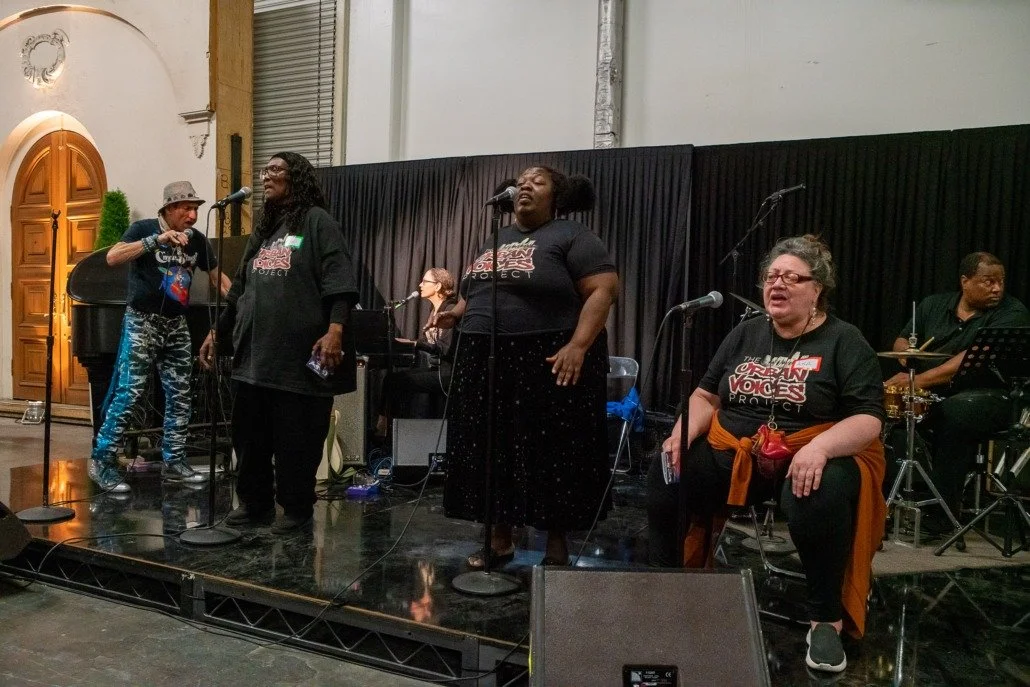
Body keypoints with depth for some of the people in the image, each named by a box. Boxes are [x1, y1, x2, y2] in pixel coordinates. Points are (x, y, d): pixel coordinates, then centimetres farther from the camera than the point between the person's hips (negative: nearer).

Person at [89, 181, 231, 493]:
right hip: (142, 322, -5)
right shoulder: (143, 229, -7)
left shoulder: (197, 240, 6)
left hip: (176, 325, 5)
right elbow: (112, 258, -22)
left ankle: (173, 462, 16)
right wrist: (158, 239, -28)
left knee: (180, 397, 6)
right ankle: (102, 461, 3)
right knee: (128, 393, -8)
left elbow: (217, 276, 13)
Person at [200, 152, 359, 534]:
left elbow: (338, 280, -14)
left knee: (295, 438, 1)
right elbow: (239, 289, 26)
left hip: (299, 354, -8)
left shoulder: (316, 221, -2)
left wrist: (335, 330, -26)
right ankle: (255, 502, 28)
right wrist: (217, 331, 22)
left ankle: (296, 508, 17)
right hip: (255, 353, 8)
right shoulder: (262, 230, 22)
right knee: (249, 434, 13)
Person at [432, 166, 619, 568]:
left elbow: (603, 289, -13)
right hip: (488, 364, 7)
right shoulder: (495, 241, 18)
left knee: (551, 456, 1)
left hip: (548, 363, -7)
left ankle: (557, 549, 15)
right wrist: (455, 314, 5)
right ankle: (500, 539, 24)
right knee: (493, 452, 10)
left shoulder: (571, 237, -4)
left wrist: (578, 346, -23)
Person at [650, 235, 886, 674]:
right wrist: (683, 433, -6)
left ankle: (827, 617, -13)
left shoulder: (844, 341, -2)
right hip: (733, 452, 4)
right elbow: (707, 395, 14)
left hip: (813, 457, -4)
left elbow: (868, 419, -11)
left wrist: (820, 447, -30)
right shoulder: (745, 334, 12)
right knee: (666, 474, -18)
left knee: (822, 497, -38)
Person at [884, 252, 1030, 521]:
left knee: (956, 413, -36)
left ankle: (943, 510, -25)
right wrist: (909, 363, -13)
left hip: (985, 396, -4)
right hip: (930, 395, 5)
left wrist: (921, 380, -29)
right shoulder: (934, 304, 11)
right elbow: (902, 341, 12)